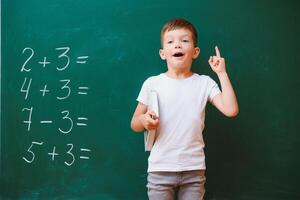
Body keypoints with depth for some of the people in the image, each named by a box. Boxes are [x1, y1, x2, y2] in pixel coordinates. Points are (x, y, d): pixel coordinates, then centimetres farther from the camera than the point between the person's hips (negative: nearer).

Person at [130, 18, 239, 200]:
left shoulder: (205, 83, 1)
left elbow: (231, 110, -11)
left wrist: (222, 73, -7)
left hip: (194, 169, 1)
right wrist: (144, 120, -19)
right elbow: (134, 124, 5)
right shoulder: (152, 84, -1)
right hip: (160, 169, 0)